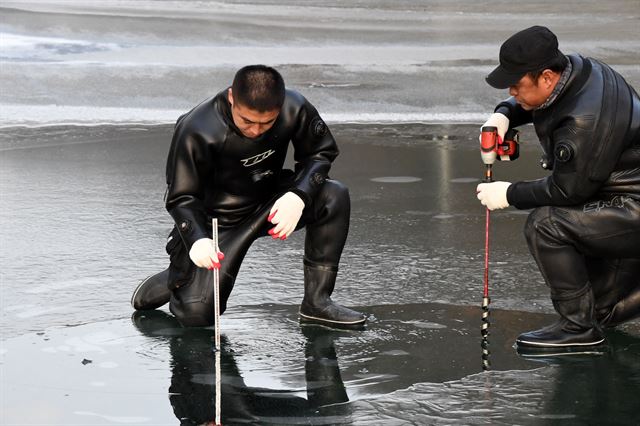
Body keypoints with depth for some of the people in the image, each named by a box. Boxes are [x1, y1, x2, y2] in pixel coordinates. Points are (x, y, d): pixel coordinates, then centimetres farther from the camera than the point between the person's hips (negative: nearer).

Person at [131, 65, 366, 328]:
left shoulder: (295, 110, -19)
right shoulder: (196, 131, -27)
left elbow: (321, 153, -3)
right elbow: (181, 197, -18)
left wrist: (298, 196, -22)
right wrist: (197, 240, -38)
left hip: (270, 205, 4)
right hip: (218, 219, -4)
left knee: (334, 196, -23)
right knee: (196, 314, -19)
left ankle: (316, 301, -12)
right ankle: (177, 279, 20)